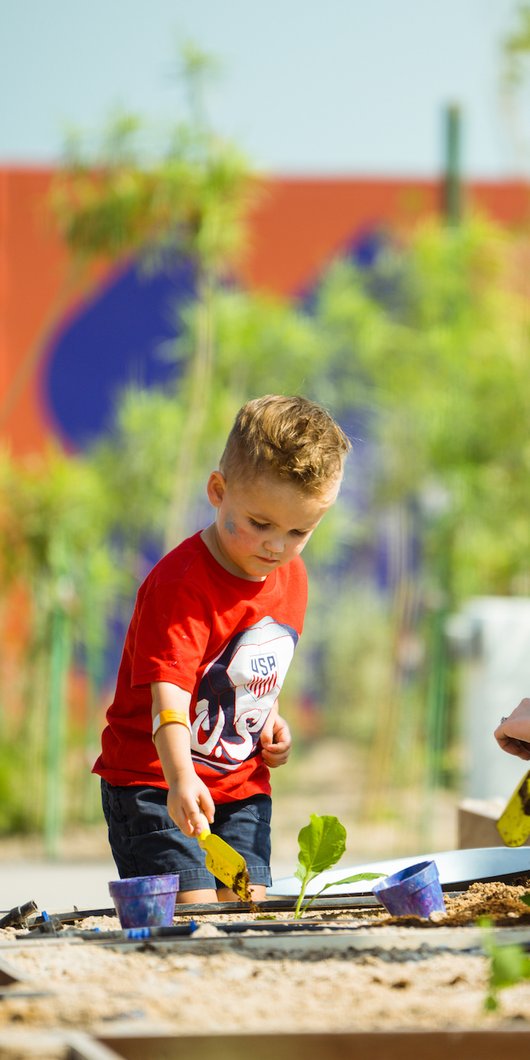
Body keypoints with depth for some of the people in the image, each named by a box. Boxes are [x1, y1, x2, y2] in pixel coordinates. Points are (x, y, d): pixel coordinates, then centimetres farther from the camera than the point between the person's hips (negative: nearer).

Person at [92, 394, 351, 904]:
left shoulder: (290, 577, 4)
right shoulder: (181, 583, -21)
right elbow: (169, 692, -32)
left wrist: (269, 718, 3)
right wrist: (181, 779, -46)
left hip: (242, 782, 7)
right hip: (157, 781, -7)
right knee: (193, 913, -17)